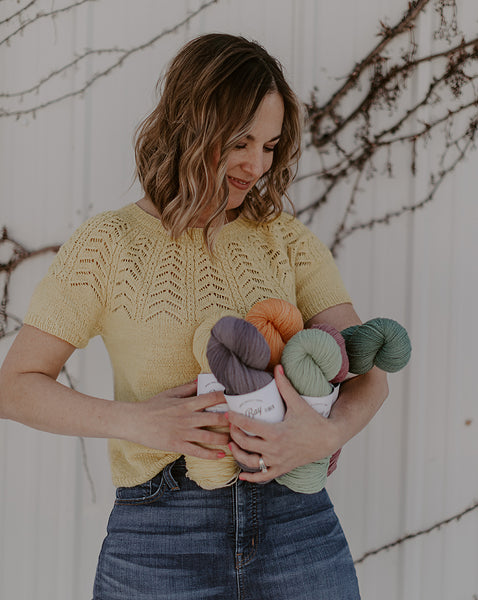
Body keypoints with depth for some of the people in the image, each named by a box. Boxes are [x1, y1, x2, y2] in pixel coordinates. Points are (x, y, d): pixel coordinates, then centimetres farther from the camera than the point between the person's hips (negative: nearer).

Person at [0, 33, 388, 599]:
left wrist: (329, 433, -19)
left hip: (296, 527, 2)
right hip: (159, 539, -2)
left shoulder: (285, 239, 7)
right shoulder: (106, 245, 0)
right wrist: (133, 420, -16)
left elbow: (367, 373, 3)